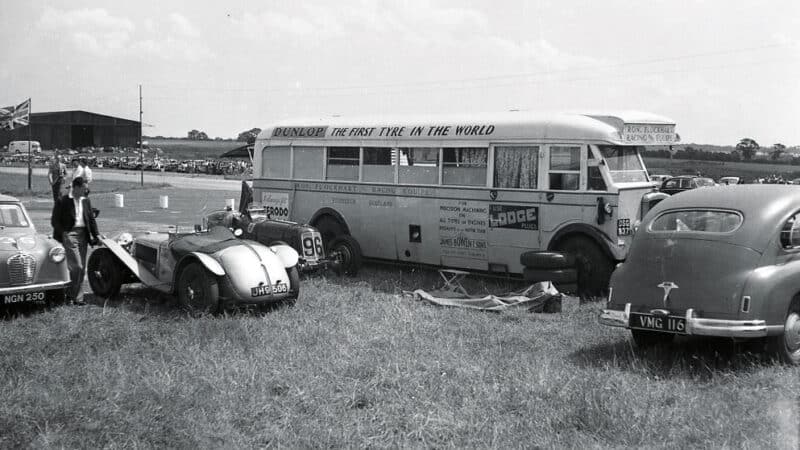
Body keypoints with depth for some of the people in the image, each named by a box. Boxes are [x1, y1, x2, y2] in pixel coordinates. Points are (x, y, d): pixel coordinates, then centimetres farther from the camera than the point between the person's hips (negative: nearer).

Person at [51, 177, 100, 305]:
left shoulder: (86, 201, 13)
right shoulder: (63, 201, -5)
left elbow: (91, 219, 16)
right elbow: (55, 221, -4)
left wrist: (96, 235, 9)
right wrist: (62, 235, -12)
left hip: (83, 235, 6)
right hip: (70, 234, -6)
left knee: (81, 269, 7)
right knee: (76, 266, -13)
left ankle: (77, 297, 15)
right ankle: (70, 296, -1)